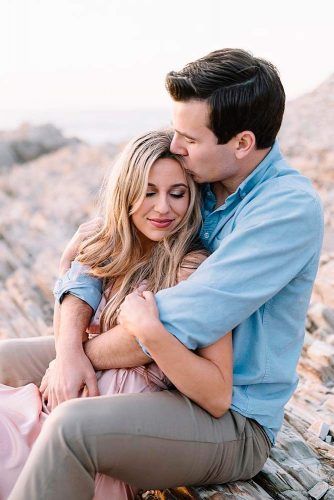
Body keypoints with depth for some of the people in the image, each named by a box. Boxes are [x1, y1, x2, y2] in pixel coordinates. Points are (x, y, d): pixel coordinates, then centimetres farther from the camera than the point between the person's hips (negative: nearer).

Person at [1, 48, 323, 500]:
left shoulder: (290, 208, -24)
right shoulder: (189, 180, 0)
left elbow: (177, 326, -29)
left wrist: (89, 353, -14)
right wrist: (69, 349, -15)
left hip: (232, 420, -8)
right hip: (165, 375, 8)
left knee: (73, 428, -33)